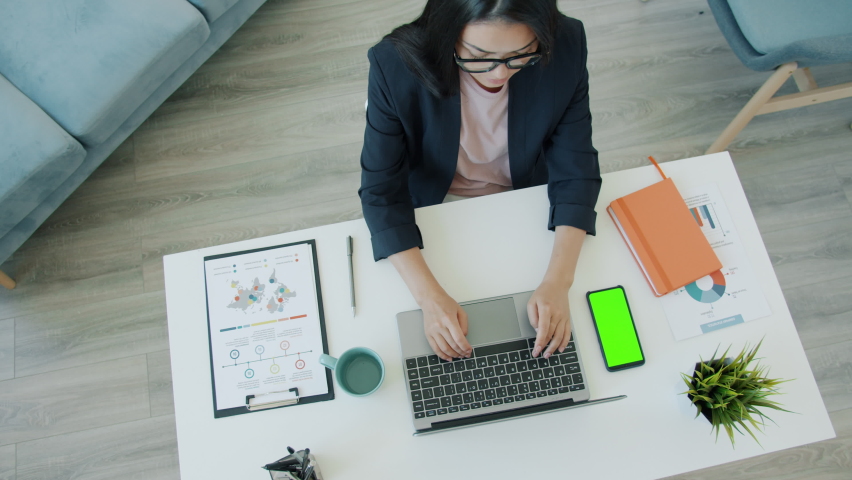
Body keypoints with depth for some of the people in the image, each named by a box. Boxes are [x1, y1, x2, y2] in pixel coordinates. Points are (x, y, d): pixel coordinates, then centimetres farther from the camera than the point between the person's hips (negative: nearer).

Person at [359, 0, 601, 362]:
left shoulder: (566, 47, -24)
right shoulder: (396, 64, -30)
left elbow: (575, 170, -17)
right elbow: (381, 191, -24)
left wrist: (557, 283, -30)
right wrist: (429, 297, -36)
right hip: (437, 206, -1)